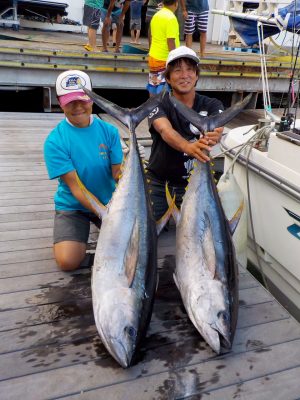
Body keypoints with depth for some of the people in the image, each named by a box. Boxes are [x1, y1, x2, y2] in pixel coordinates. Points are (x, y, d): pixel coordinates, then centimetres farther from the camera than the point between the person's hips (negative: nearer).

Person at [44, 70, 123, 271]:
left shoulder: (109, 131, -6)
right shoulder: (54, 141, -15)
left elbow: (118, 173, -7)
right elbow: (75, 187, -19)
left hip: (109, 201, 3)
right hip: (73, 206, -2)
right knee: (68, 261, -21)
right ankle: (84, 229, 13)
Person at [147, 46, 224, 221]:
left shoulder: (212, 105, -1)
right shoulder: (159, 104, -7)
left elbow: (217, 127, -22)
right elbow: (165, 131, -27)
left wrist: (213, 136, -47)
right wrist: (188, 147, -48)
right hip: (158, 182, -1)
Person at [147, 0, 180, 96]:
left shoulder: (156, 16, 9)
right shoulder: (171, 18, -15)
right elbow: (170, 42, -20)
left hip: (153, 57, 8)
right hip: (165, 60, -8)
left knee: (153, 87, 13)